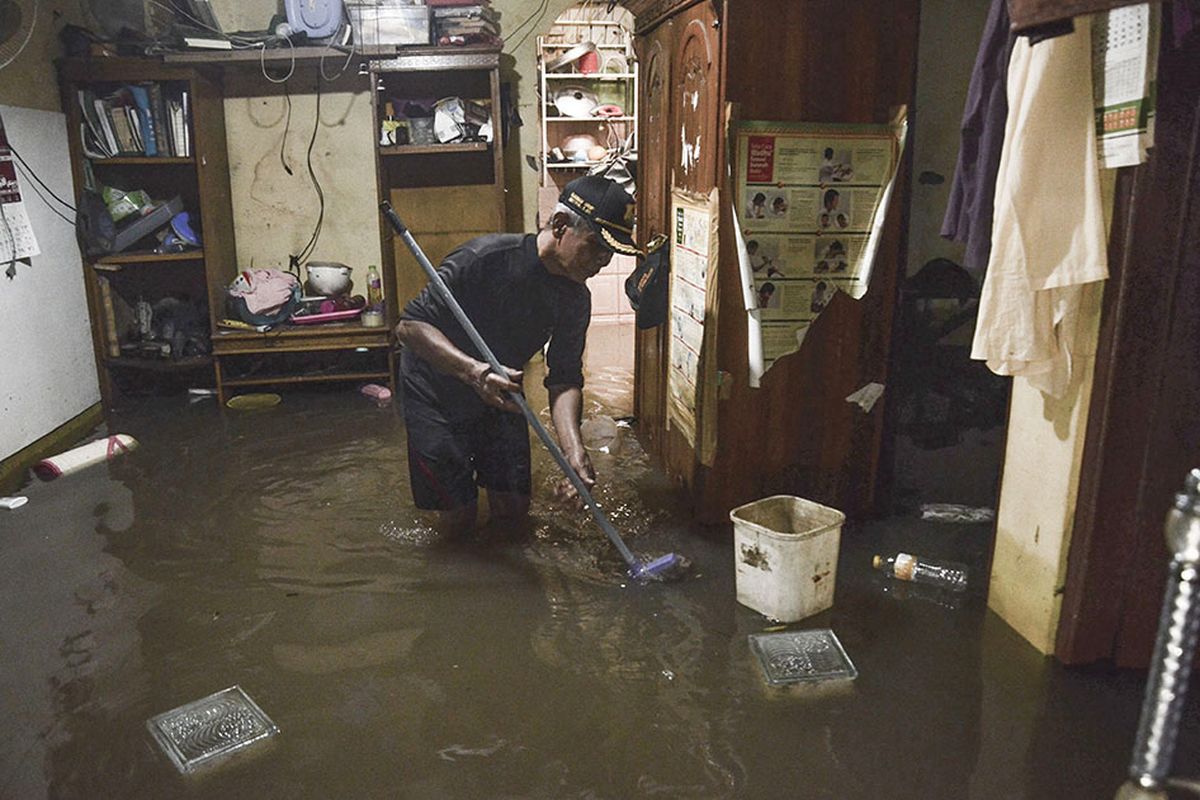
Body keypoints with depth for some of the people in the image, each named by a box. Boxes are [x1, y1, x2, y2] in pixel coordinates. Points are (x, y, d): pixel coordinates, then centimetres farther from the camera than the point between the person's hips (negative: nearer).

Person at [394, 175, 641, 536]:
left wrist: (573, 449, -30)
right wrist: (473, 370, -44)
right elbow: (410, 325, -29)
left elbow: (565, 379, -13)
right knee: (458, 519, -2)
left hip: (500, 395, 5)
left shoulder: (576, 300, -11)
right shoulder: (487, 257, -30)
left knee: (514, 508, 7)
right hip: (437, 393, -5)